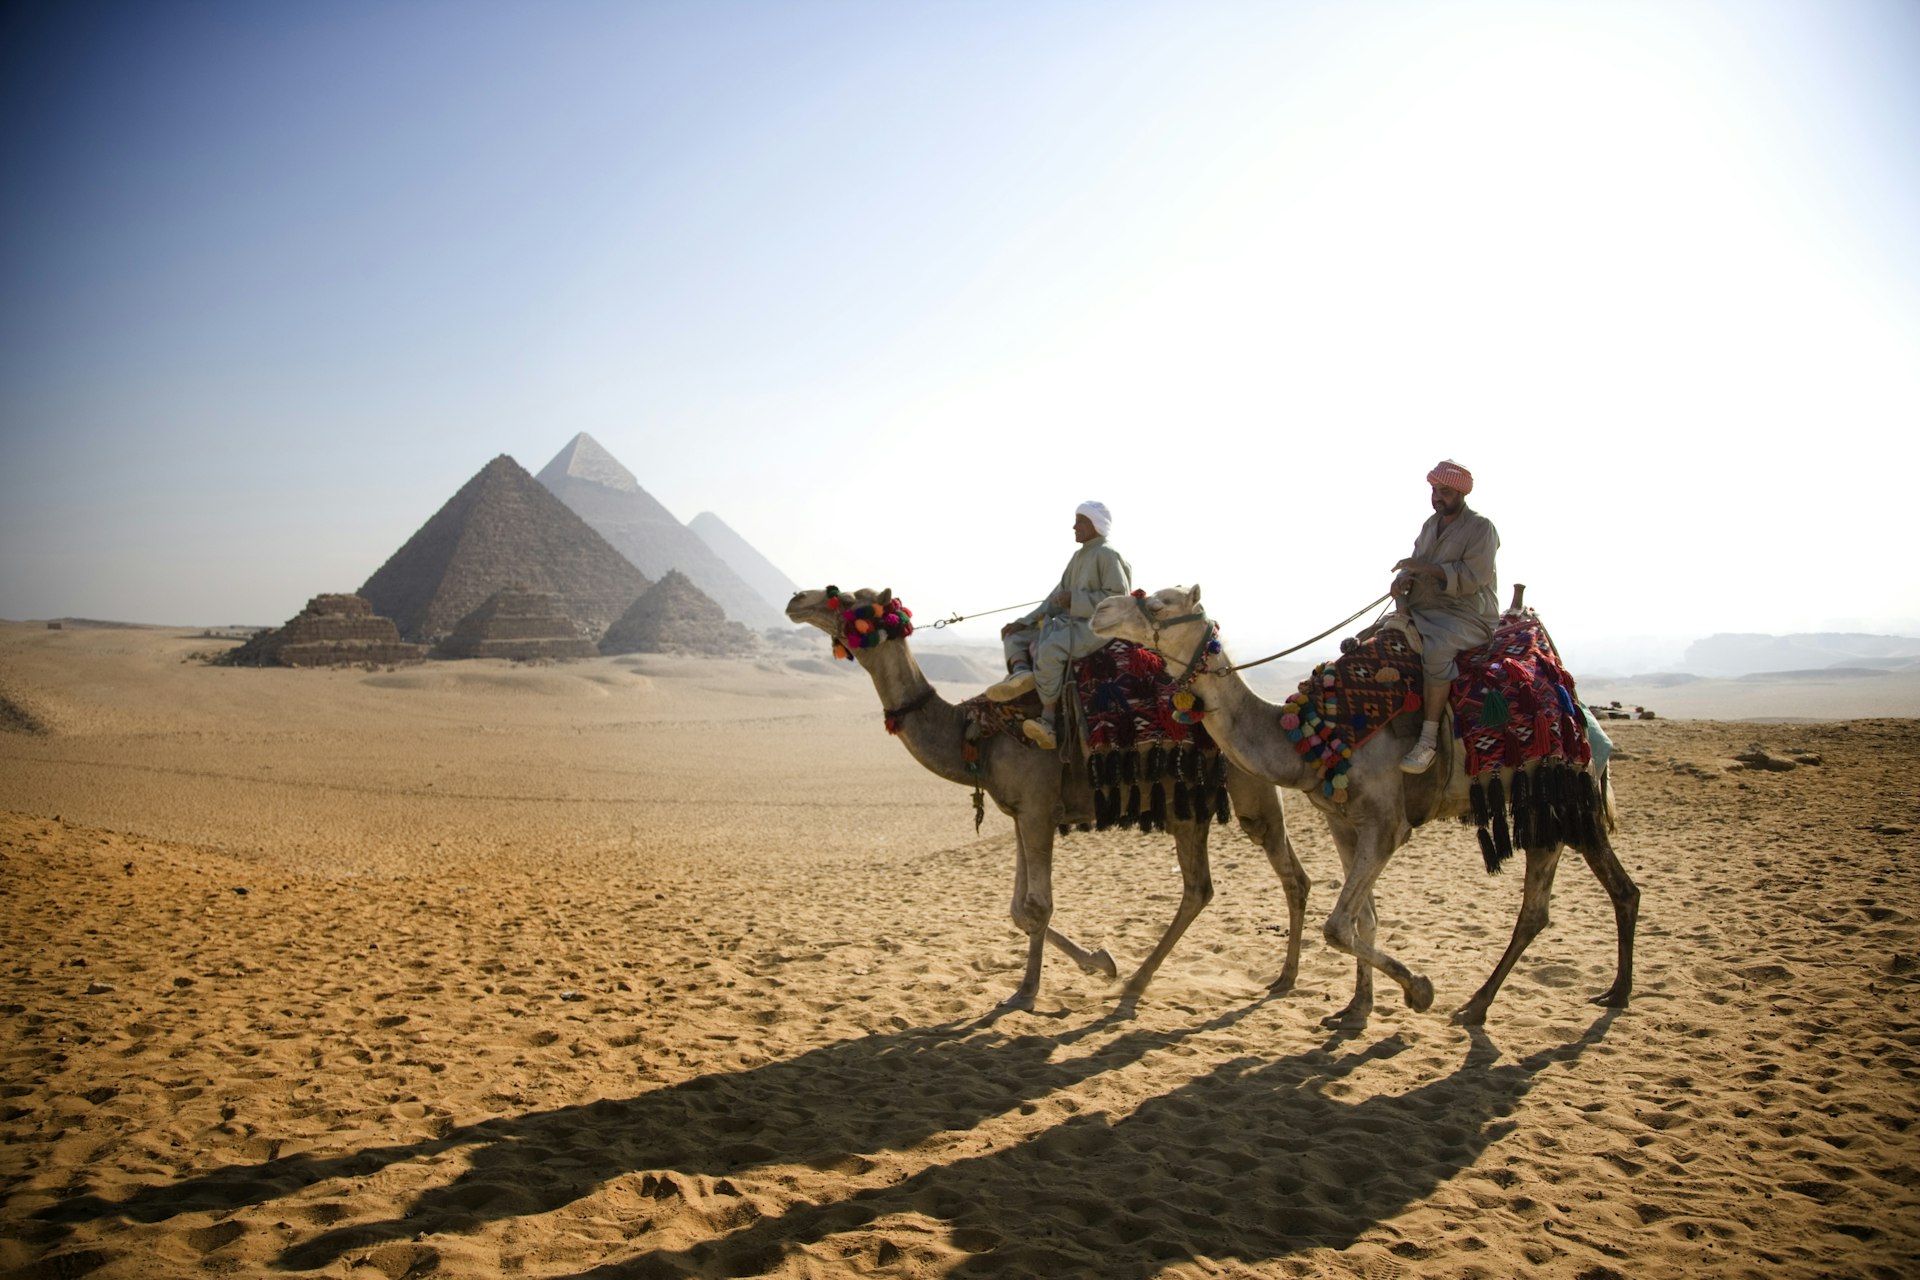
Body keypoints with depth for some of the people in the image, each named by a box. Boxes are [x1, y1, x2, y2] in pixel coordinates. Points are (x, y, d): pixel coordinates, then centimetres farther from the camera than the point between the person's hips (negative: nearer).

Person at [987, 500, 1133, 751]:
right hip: (1070, 621, 10)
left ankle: (1048, 721, -34)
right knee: (1014, 634, 4)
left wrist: (1075, 598, -18)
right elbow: (1057, 597, 17)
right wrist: (1025, 621, 8)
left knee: (1049, 649, -36)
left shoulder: (1107, 555, -7)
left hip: (1096, 626, -10)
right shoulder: (1078, 556, 19)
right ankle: (1021, 671, -29)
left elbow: (1120, 598, -16)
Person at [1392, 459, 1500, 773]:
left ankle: (1429, 739, -36)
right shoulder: (1430, 524, 16)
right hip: (1423, 611, 8)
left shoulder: (1480, 528, -6)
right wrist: (1403, 578, -7)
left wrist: (1426, 567, -19)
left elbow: (1472, 578, -16)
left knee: (1436, 647, -38)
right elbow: (1416, 565, 17)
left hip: (1468, 615, -8)